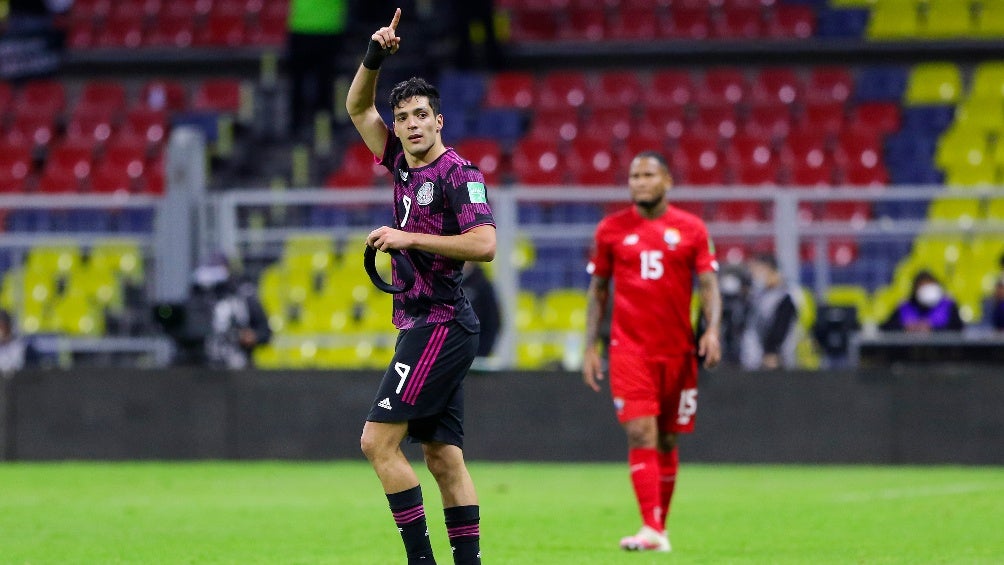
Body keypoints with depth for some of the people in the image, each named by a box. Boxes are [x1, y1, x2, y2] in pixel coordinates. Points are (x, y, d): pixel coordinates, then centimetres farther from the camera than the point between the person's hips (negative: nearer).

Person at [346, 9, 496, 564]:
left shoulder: (458, 173, -9)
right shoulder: (404, 165, 13)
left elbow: (484, 245, -20)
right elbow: (357, 107, 22)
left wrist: (409, 238, -17)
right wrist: (375, 55, 5)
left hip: (440, 325, -9)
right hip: (423, 326, 9)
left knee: (378, 441, -13)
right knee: (443, 458, 5)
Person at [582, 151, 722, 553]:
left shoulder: (691, 229, 4)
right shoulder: (611, 229, 6)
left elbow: (708, 285, 1)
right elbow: (597, 291, 11)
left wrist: (712, 329, -16)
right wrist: (590, 347, 5)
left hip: (677, 349, 1)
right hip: (629, 349, -1)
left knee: (667, 440, 8)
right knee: (641, 435, -13)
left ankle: (660, 524, 21)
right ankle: (651, 530, -20)